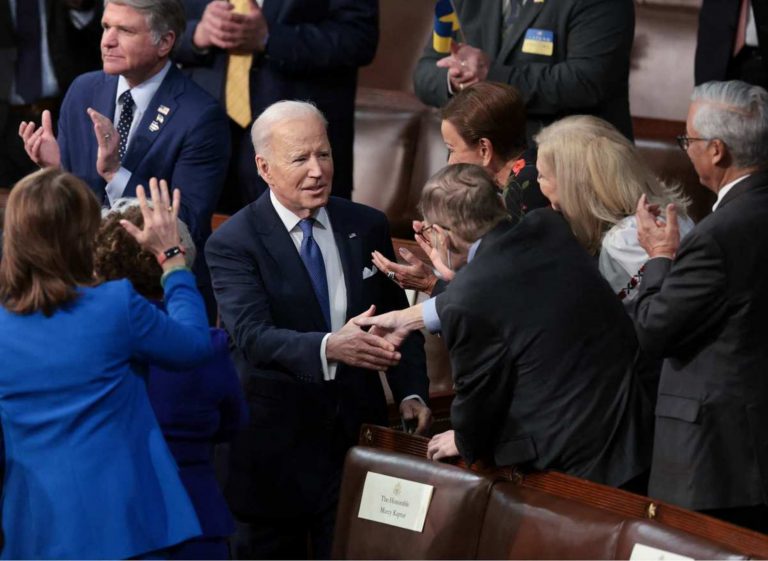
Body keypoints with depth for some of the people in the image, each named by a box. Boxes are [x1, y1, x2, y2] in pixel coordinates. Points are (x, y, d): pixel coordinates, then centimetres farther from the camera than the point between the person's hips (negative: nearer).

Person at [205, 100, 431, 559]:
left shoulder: (368, 227, 5)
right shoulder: (233, 243, -10)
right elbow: (253, 336, -23)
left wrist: (411, 392, -5)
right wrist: (328, 347, -40)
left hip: (356, 433, 3)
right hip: (276, 447, -3)